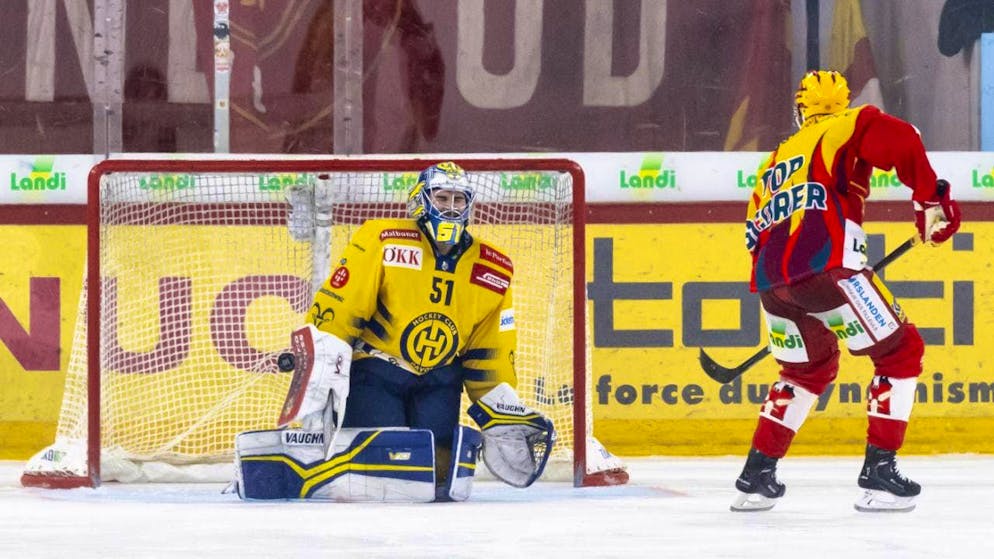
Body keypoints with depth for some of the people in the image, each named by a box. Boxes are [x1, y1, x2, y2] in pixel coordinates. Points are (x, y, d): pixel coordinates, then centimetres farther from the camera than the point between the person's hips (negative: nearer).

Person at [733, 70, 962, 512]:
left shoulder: (773, 163, 32)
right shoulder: (848, 128, 13)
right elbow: (899, 140, -8)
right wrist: (930, 200, -4)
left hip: (771, 277, 7)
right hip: (825, 265, -7)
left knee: (810, 368, 29)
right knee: (900, 354, 7)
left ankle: (756, 476, 25)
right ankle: (878, 475, -2)